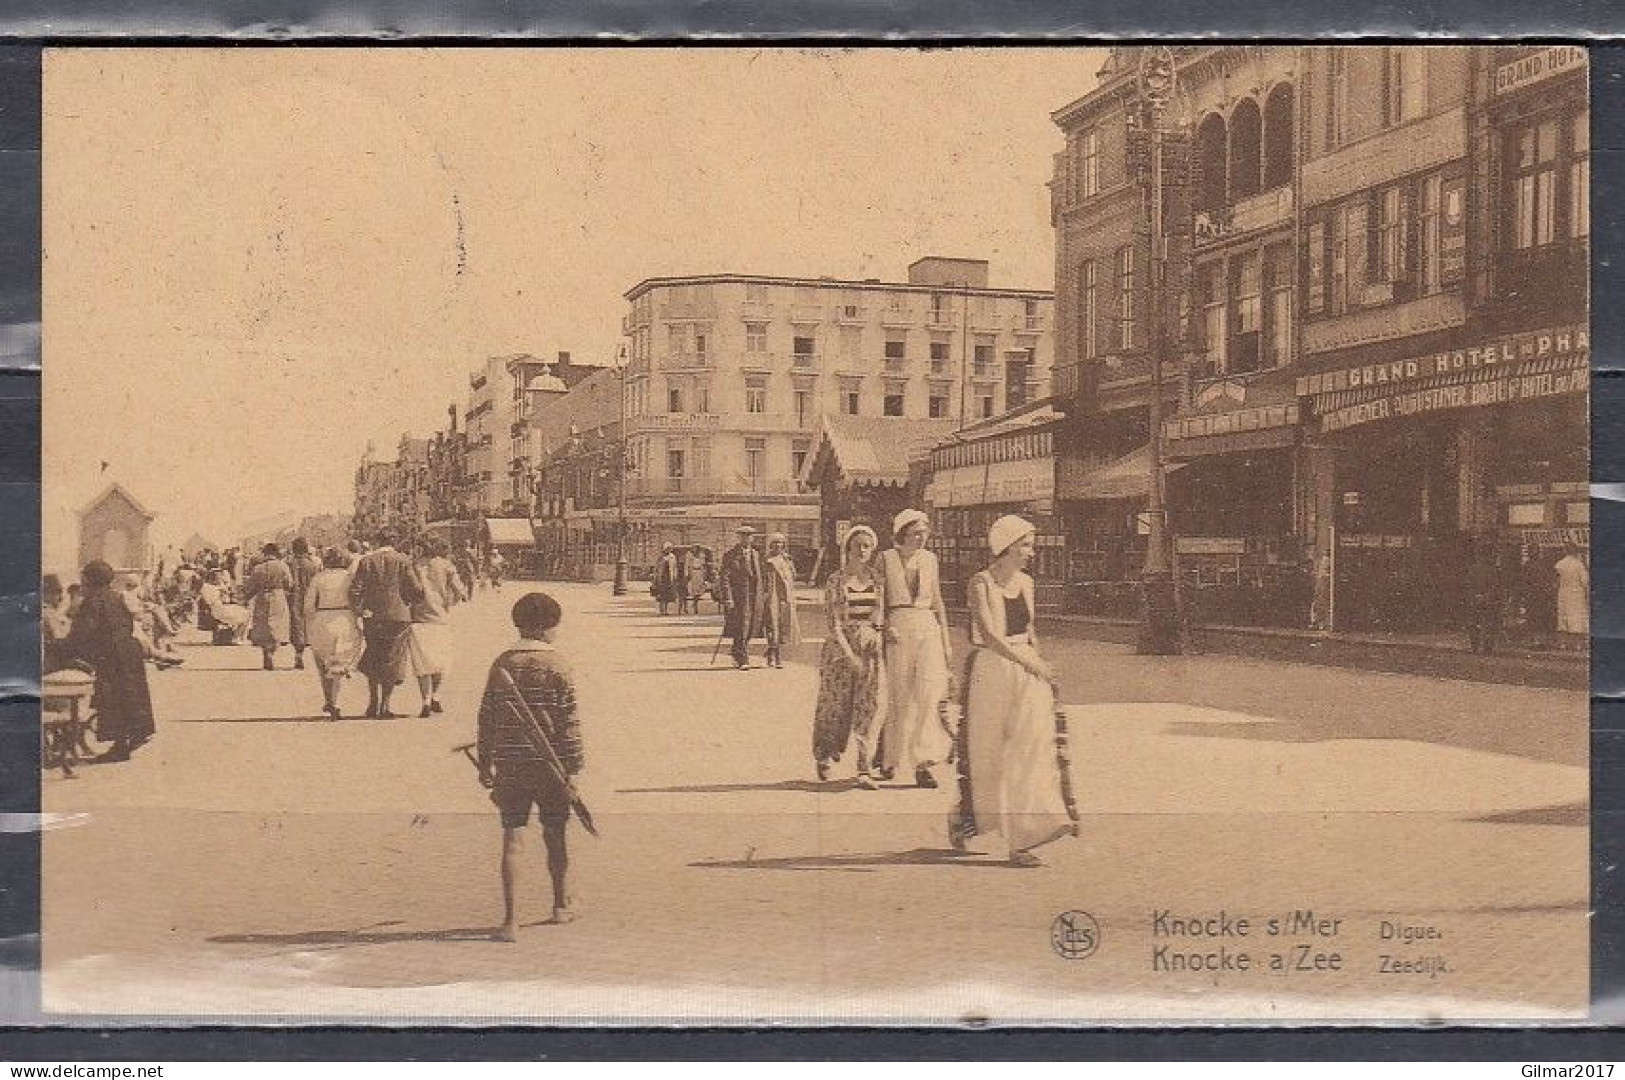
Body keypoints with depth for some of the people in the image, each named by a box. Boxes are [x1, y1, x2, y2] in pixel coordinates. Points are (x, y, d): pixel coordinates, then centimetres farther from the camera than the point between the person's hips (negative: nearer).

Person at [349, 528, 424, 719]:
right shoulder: (402, 561, -5)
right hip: (398, 615, -2)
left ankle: (373, 703, 17)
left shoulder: (366, 560, 1)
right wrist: (411, 603, 12)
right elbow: (416, 589, -6)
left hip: (372, 616, 2)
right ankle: (385, 705, 1)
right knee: (392, 660, 4)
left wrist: (357, 610, 5)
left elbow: (355, 588, -3)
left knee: (373, 660, 17)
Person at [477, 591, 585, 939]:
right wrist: (573, 767, -4)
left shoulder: (502, 664, 4)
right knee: (554, 836, 15)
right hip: (548, 764, -2)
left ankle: (511, 920, -8)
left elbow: (487, 717, 7)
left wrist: (485, 762, 16)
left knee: (512, 839, 0)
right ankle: (561, 905, 33)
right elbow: (569, 721, -8)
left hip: (509, 764, 2)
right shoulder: (555, 665, -7)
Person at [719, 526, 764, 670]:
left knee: (749, 630, 8)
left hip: (754, 597, 6)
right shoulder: (730, 554, -4)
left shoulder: (756, 554, 15)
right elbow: (725, 578, -8)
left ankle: (736, 657, 24)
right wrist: (728, 599, -16)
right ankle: (743, 661, -8)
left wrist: (760, 597, 14)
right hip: (738, 596, -6)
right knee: (740, 630, -9)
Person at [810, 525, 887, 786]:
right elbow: (834, 621, -8)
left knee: (870, 706, -9)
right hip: (840, 647, -2)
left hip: (871, 649, 2)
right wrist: (849, 655, -17)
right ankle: (823, 756, 33)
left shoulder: (877, 579, 7)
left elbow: (881, 614, 11)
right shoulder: (836, 581, -3)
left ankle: (864, 770, -10)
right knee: (836, 705, 6)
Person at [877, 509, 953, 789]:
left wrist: (946, 642, 13)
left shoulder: (929, 559, 12)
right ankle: (891, 757, 19)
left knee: (929, 693, -11)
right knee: (898, 695, 3)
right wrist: (885, 627, -14)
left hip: (928, 628, 2)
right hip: (897, 629, -2)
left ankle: (920, 761, -11)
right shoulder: (886, 558, 2)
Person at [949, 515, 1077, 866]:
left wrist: (1040, 663, 10)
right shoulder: (981, 582, -8)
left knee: (1034, 745, -6)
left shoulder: (1025, 583, 11)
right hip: (991, 672, -5)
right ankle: (962, 818, 28)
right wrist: (1029, 663, -19)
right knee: (987, 752, 2)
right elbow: (989, 634, -16)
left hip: (1027, 672, 5)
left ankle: (1021, 840, -6)